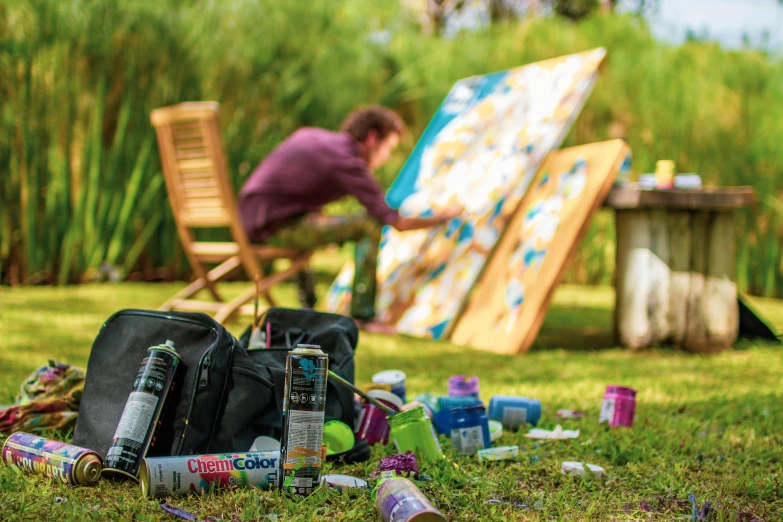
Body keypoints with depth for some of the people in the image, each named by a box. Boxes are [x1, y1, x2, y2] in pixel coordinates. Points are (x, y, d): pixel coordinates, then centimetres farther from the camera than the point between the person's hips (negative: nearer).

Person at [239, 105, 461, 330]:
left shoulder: (308, 134, 13)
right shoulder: (347, 161, -12)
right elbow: (397, 222, -11)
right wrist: (442, 217, 4)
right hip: (277, 227, -9)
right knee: (369, 224, -11)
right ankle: (362, 315, -8)